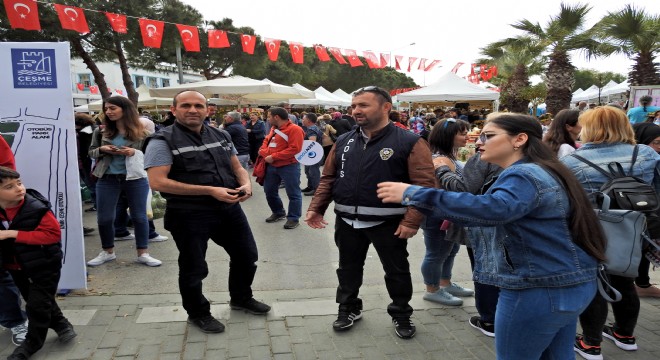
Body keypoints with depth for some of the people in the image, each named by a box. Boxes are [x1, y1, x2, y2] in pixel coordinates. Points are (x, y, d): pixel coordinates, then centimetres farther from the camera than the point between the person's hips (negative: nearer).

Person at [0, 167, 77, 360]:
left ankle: (33, 342, 21)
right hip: (17, 267, 6)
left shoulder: (37, 207, -23)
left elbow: (53, 234, -27)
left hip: (44, 265, -6)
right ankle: (61, 324, 40)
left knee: (37, 304, 2)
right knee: (39, 301, 19)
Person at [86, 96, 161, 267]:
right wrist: (101, 149, -9)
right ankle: (107, 252, 28)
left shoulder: (141, 131, -4)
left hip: (136, 179, -2)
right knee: (104, 218, 8)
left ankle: (143, 253, 16)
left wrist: (135, 152, -18)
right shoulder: (101, 131, 4)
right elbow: (91, 152, 12)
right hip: (107, 180, 2)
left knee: (139, 216, 5)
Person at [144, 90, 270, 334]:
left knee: (247, 255, 18)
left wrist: (246, 184, -9)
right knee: (194, 268, 9)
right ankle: (198, 313, 35)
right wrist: (210, 191, -24)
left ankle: (241, 298, 44)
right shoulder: (163, 141, -11)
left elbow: (237, 167, 17)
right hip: (189, 215, -6)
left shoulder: (221, 136, 8)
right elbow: (158, 182, -21)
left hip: (229, 208, 6)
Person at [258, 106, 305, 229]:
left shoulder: (294, 129, -16)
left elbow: (294, 149, -23)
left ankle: (293, 218, 10)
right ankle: (278, 213, 32)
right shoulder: (273, 129, 13)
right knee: (269, 191, 16)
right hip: (271, 166, 8)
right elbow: (266, 141, 19)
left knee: (293, 193, 1)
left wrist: (274, 157, -22)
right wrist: (265, 153, -5)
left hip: (289, 166, -8)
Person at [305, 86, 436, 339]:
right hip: (347, 221, 4)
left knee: (396, 271, 13)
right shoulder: (344, 142, 6)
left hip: (387, 222, -4)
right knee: (348, 268, 18)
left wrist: (412, 221, -21)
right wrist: (316, 208, 2)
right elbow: (328, 178, 10)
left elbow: (423, 184, -15)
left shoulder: (409, 142, -11)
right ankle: (348, 308, 39)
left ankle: (401, 314, 33)